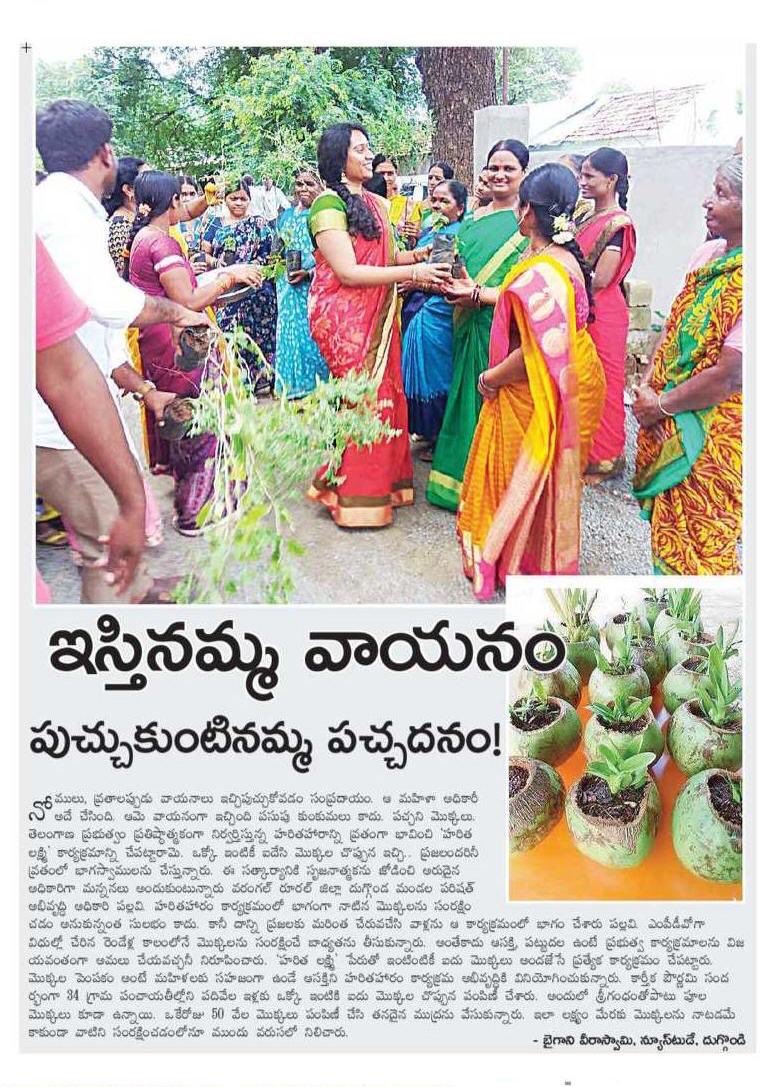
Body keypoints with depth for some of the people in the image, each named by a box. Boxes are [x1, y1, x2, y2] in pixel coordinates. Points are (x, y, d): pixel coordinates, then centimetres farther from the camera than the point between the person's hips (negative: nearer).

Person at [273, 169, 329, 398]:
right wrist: (282, 268, 5)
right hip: (290, 287, 5)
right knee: (291, 335, 4)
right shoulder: (287, 216, 17)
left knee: (313, 335, -7)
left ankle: (318, 387, -1)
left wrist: (309, 272, -18)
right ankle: (294, 389, 9)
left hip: (316, 284, -5)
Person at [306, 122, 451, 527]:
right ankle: (355, 494, 7)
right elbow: (348, 271, -18)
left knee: (386, 394, 7)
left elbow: (385, 257, 15)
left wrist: (420, 255, -3)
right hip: (342, 316, -7)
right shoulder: (328, 204, -11)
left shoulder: (375, 204, 15)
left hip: (377, 315, 7)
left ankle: (383, 480, 20)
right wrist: (411, 273, -18)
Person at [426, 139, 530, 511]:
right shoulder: (473, 219, 15)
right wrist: (455, 287, -2)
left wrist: (478, 294, -19)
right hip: (470, 327, 6)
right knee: (468, 398, 11)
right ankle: (462, 480, 21)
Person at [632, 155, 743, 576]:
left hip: (712, 437, -7)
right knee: (667, 524, 20)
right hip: (669, 425, 7)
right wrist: (646, 387, -4)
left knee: (697, 541, 6)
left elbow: (729, 376, -23)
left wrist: (661, 406, -12)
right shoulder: (709, 253, 3)